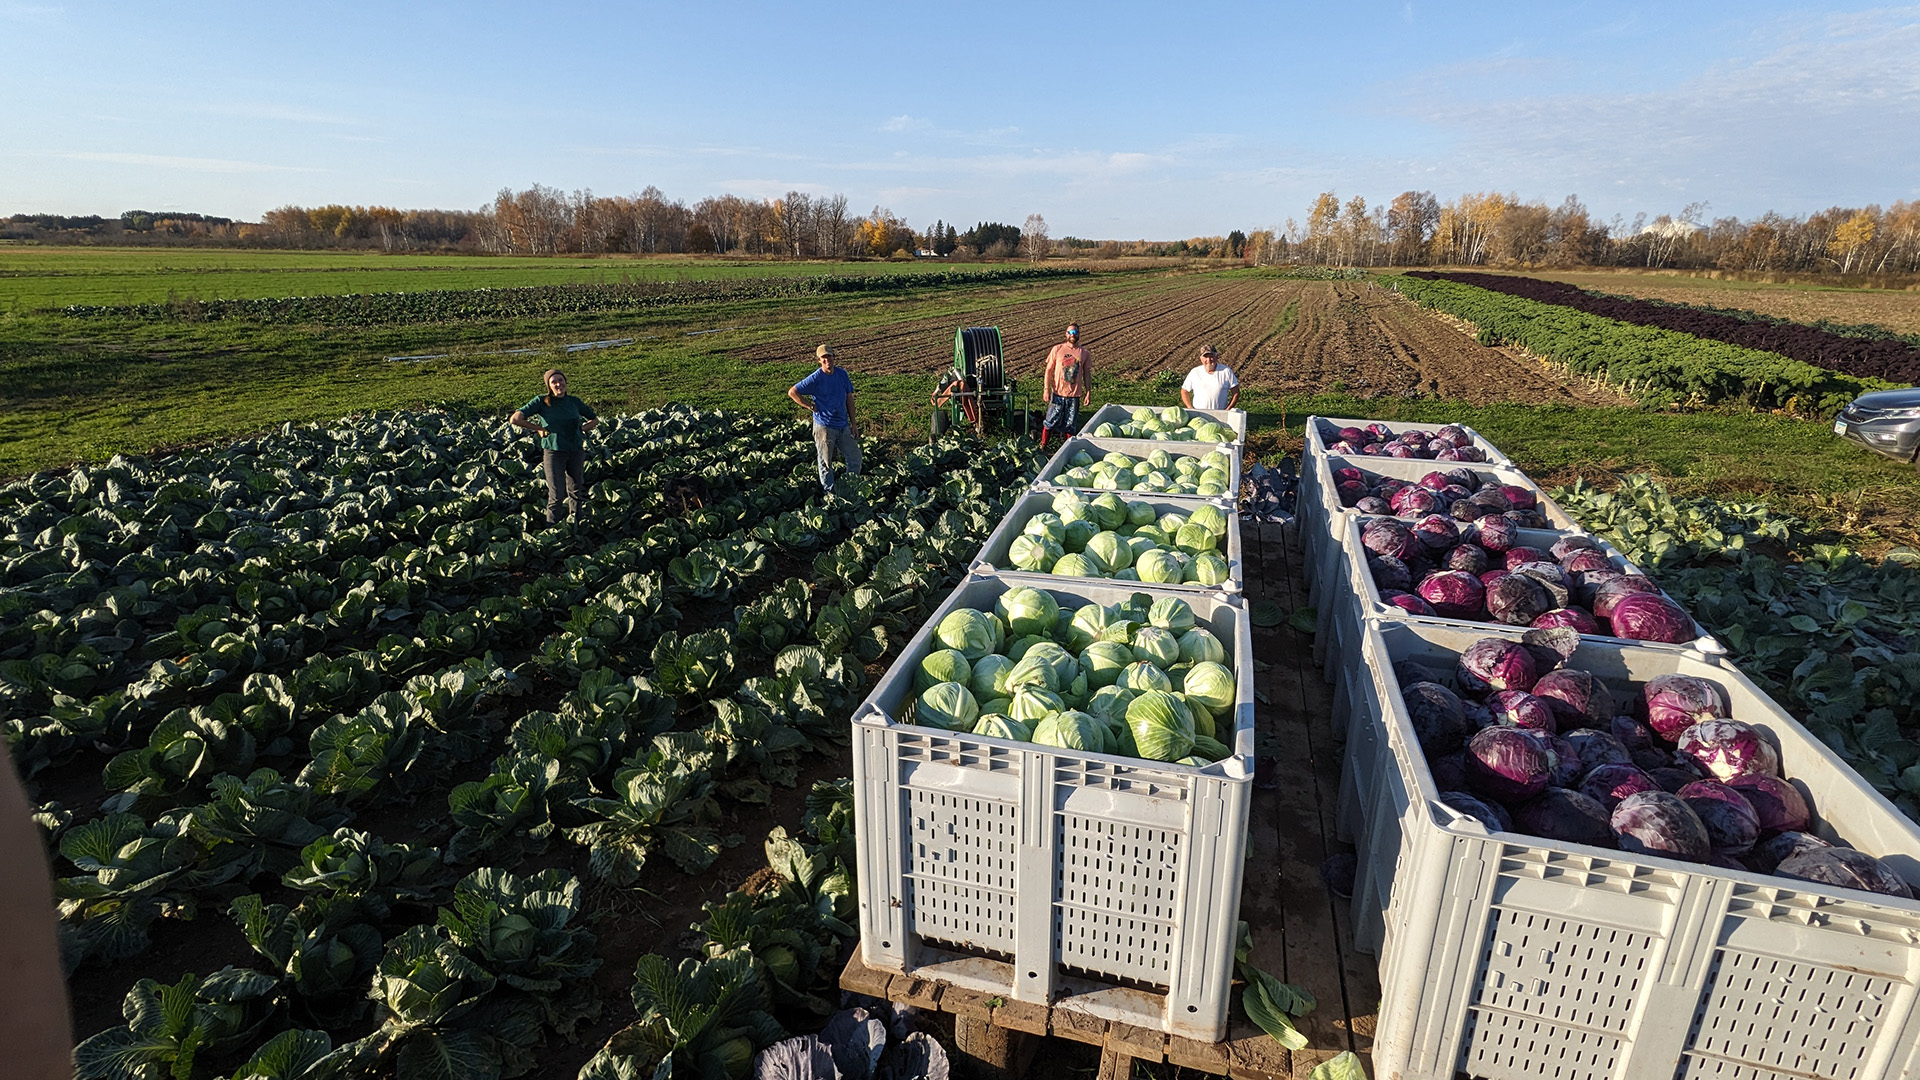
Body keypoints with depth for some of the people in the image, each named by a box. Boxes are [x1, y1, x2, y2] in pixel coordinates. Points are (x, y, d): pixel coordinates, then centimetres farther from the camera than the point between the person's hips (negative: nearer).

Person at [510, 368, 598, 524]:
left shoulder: (574, 401, 6)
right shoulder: (541, 401, -4)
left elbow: (595, 420, 20)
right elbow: (514, 419, -11)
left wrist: (580, 428, 4)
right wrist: (539, 428, -7)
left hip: (576, 451, 4)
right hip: (553, 451, -4)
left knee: (576, 491, 12)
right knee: (555, 494, -4)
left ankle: (574, 522, 27)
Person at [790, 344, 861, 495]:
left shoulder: (842, 374, 3)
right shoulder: (815, 378, -12)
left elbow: (849, 398, 11)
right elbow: (792, 392, -9)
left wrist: (854, 423, 9)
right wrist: (811, 406, -9)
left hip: (843, 425, 5)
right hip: (824, 427, -5)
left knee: (855, 458, 8)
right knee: (826, 463, 6)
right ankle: (829, 492, 21)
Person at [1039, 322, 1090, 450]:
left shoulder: (1084, 352, 4)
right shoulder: (1057, 349, -2)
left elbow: (1087, 373, 8)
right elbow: (1048, 370, 0)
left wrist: (1088, 392, 4)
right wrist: (1046, 389, -7)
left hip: (1075, 395, 1)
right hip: (1058, 393, -1)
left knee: (1070, 424, 8)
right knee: (1050, 422, 2)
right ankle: (1042, 445, 14)